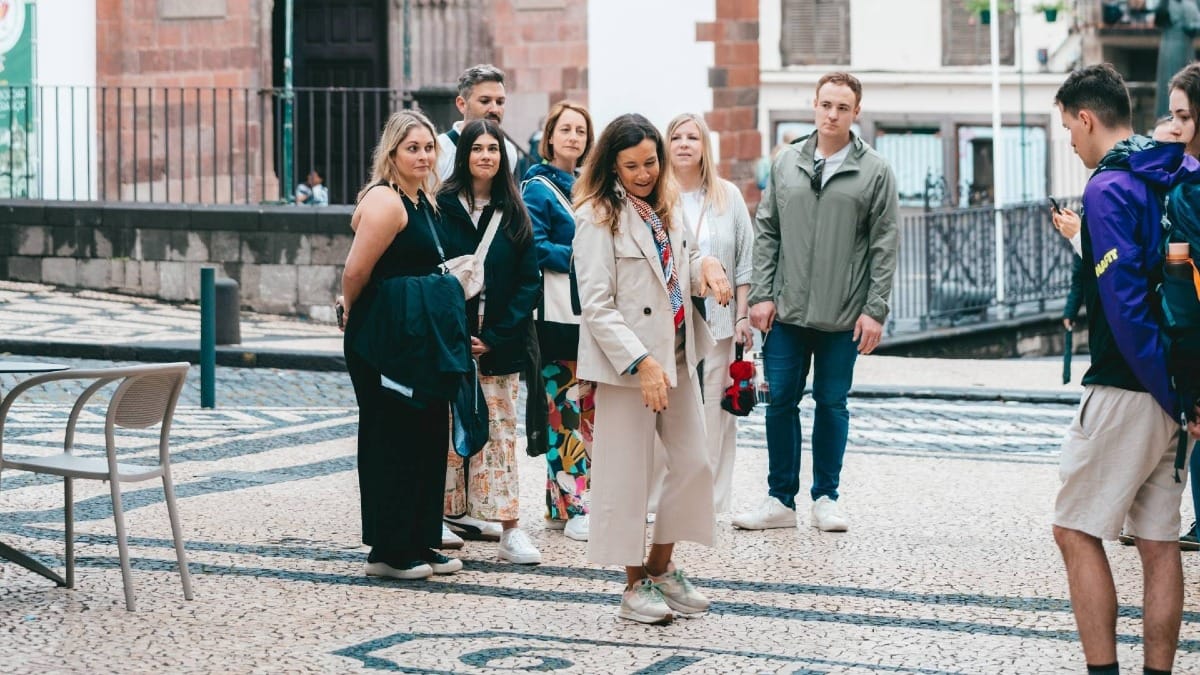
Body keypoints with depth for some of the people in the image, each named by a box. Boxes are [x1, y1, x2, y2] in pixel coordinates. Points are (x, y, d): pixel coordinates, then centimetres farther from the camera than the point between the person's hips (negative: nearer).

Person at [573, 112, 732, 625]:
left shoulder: (665, 208, 11)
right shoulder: (598, 218, -12)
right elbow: (596, 306, -17)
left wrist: (707, 267, -1)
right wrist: (641, 363, -23)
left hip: (677, 354, 8)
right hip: (628, 363, -8)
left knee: (693, 463, 10)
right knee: (627, 475, 0)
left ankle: (661, 569, 25)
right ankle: (635, 584, 12)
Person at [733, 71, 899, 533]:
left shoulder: (874, 172, -1)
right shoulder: (785, 163, 7)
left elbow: (884, 247, -2)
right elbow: (766, 232, 8)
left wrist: (875, 310, -7)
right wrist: (761, 295, 0)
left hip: (843, 317, -2)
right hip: (787, 311, 2)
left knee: (832, 404, 7)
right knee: (780, 401, 4)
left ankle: (826, 498, 18)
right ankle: (781, 499, 13)